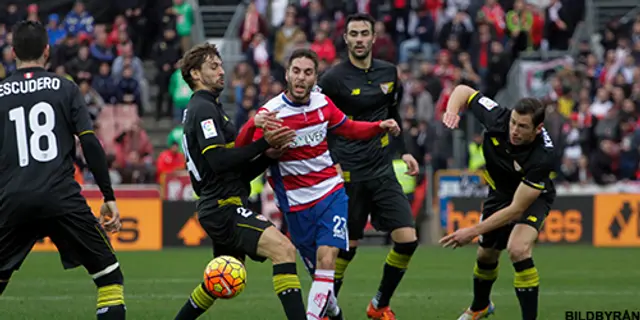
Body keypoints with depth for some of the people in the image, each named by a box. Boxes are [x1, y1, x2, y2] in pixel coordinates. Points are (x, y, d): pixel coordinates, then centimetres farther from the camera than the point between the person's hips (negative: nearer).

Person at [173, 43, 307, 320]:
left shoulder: (209, 109, 24)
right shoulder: (203, 109, -8)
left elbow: (239, 172, 20)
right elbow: (219, 160, -22)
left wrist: (268, 154, 5)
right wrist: (264, 143, -20)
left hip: (224, 208, 11)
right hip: (223, 208, -11)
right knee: (283, 248, -24)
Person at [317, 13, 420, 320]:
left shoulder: (388, 73, 8)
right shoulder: (334, 78, -9)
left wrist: (404, 151, 16)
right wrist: (330, 163, -16)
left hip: (383, 171, 5)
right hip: (349, 174, -5)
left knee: (407, 239, -4)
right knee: (347, 247, -2)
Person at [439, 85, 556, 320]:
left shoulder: (542, 157, -41)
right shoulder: (498, 118, -31)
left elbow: (517, 209, -36)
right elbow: (464, 91, -13)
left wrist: (474, 231, -36)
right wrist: (452, 110, -35)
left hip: (532, 196, -5)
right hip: (500, 191, 5)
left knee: (518, 248, -31)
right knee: (486, 254, 20)